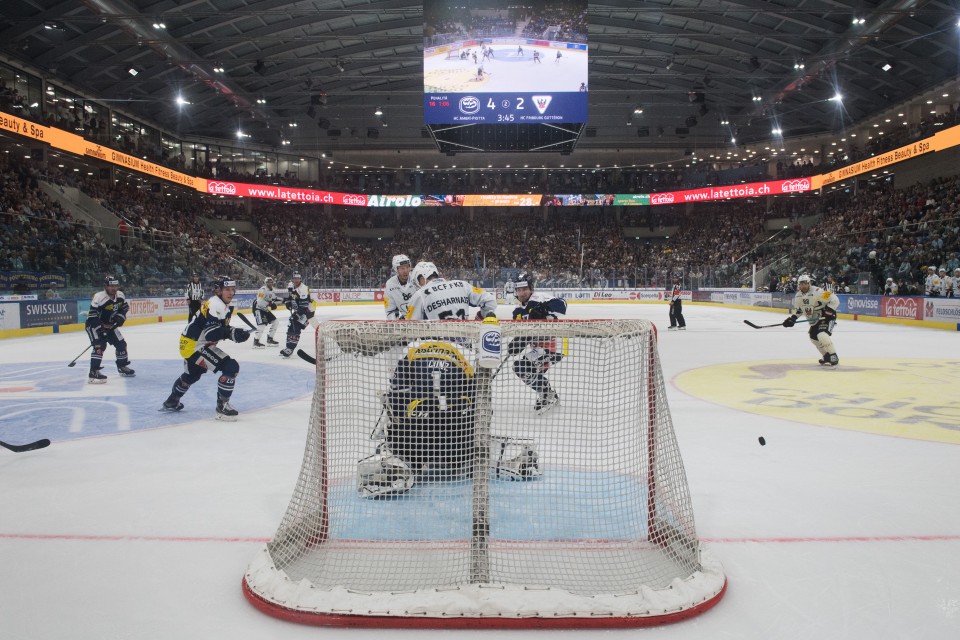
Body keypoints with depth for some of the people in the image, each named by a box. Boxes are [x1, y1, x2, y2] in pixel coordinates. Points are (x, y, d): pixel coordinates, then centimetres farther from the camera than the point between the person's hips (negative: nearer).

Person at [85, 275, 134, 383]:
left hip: (109, 325, 8)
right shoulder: (99, 297, -29)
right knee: (99, 346, -23)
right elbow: (92, 317, -29)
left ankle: (122, 367, 31)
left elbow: (124, 307, 12)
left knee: (121, 343, 10)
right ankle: (93, 373, -23)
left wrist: (120, 316, -5)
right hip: (94, 325, -8)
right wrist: (101, 328, -32)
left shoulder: (120, 295, -7)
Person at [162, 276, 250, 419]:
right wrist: (234, 333, -37)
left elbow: (221, 328, 14)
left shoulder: (227, 305, 8)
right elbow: (211, 333, -31)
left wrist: (235, 332, -4)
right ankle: (222, 406, -11)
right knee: (231, 367, -20)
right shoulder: (214, 305, -23)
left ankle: (171, 402, 57)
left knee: (192, 374, 34)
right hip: (195, 346, -11)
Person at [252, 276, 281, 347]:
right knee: (262, 324, -22)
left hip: (265, 309, 10)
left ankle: (269, 339, 18)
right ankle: (256, 342, -14)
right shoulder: (263, 290, -20)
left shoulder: (272, 290, 9)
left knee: (275, 321, 10)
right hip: (258, 309, -10)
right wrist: (269, 304, -31)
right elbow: (260, 301, -30)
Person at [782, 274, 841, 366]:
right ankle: (826, 356, 28)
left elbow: (835, 300, -26)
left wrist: (828, 312, -31)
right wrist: (792, 318, 2)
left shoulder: (817, 292, -25)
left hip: (827, 317, -9)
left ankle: (833, 357, -12)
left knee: (822, 335, -26)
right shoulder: (798, 296, -1)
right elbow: (798, 309, 15)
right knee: (813, 337, 11)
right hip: (814, 320, 9)